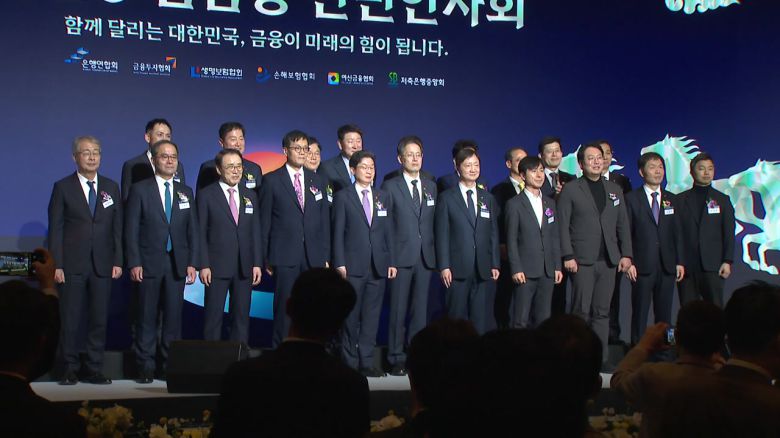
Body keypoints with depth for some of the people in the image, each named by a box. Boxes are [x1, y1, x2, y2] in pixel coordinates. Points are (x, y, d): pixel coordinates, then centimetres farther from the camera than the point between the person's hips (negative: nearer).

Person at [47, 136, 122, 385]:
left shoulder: (111, 188, 11)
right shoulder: (63, 187, 3)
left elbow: (118, 227, 10)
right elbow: (55, 229, 0)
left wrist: (118, 261, 2)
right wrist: (56, 265, -7)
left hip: (103, 265, 3)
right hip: (73, 264, -2)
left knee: (99, 319, 3)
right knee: (70, 320, 0)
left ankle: (94, 369, 11)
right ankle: (71, 369, 9)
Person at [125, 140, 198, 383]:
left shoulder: (185, 192, 12)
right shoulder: (140, 189, 1)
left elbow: (193, 230, 10)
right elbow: (131, 229, -3)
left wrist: (192, 263, 1)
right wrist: (134, 263, -10)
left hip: (177, 264, 3)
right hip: (149, 263, -3)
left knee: (174, 316, 3)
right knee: (147, 317, 1)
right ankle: (145, 367, 7)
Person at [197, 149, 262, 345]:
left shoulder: (250, 195, 11)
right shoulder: (206, 195, -1)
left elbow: (255, 232, 10)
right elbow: (200, 233, -3)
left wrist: (257, 263, 3)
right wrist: (204, 265, -10)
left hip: (245, 267, 4)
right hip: (217, 266, -4)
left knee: (242, 316, 8)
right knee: (213, 317, 0)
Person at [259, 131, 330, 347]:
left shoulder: (317, 181, 13)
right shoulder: (272, 181, 2)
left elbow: (324, 221, 13)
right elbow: (264, 222, 2)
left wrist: (325, 255, 8)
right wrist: (266, 257, -1)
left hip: (314, 256, 3)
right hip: (285, 255, -3)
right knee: (284, 307, -1)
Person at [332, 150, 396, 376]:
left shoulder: (383, 197, 14)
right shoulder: (343, 197, 2)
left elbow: (389, 232, 12)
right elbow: (338, 232, -1)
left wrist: (391, 262, 6)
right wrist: (340, 263, -9)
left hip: (378, 265, 3)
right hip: (353, 266, -3)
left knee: (371, 315, 4)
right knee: (351, 316, 1)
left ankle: (366, 362, 9)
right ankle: (350, 362, 9)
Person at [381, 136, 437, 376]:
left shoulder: (431, 186, 13)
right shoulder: (390, 186, 0)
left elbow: (434, 222, 13)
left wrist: (436, 254, 4)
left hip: (425, 256, 4)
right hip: (401, 256, -4)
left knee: (420, 309, 6)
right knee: (398, 310, -1)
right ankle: (397, 359, 6)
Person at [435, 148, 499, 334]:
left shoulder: (488, 198, 15)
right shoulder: (447, 198, 3)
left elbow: (493, 233, 14)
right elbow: (441, 235, -2)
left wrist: (495, 264, 7)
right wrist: (444, 266, -9)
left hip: (482, 269, 3)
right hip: (457, 269, -3)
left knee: (480, 318, 3)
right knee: (457, 317, -1)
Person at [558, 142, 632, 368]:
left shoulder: (615, 190, 16)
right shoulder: (571, 190, 2)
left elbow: (623, 225, 15)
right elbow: (563, 226, -3)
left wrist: (626, 254, 6)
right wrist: (568, 256, -10)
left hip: (608, 260, 4)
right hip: (582, 260, -4)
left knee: (602, 312, 5)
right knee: (581, 311, -5)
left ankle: (600, 357, 8)